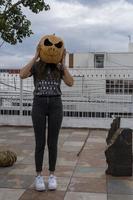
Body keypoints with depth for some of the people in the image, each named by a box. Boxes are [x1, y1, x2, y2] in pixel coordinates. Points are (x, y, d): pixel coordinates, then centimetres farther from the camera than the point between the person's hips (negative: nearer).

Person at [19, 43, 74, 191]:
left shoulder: (59, 68, 11)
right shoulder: (35, 66, 7)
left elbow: (70, 83, -7)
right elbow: (22, 75, -15)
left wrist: (63, 63, -6)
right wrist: (35, 57, -11)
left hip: (55, 105, 1)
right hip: (39, 104, -1)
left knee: (52, 142, 3)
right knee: (40, 142, 0)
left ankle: (52, 175, 16)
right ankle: (39, 176, 13)